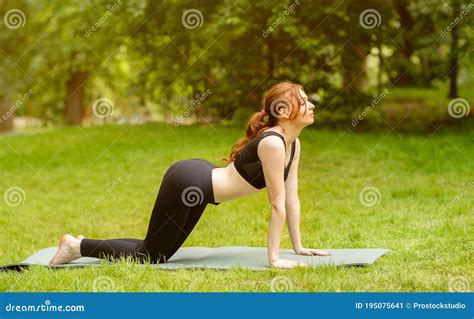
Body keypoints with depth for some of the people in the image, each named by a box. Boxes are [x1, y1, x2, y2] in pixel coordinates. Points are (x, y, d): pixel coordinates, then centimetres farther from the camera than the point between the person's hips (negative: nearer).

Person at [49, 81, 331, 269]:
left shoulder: (294, 144, 4)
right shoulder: (273, 143, -24)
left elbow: (292, 197, 10)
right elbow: (278, 204, -21)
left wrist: (298, 247, 12)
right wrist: (274, 258, -18)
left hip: (199, 178, 10)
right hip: (188, 182, -9)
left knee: (160, 249, 19)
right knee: (151, 256, 1)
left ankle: (89, 245, 27)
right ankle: (79, 246, 11)